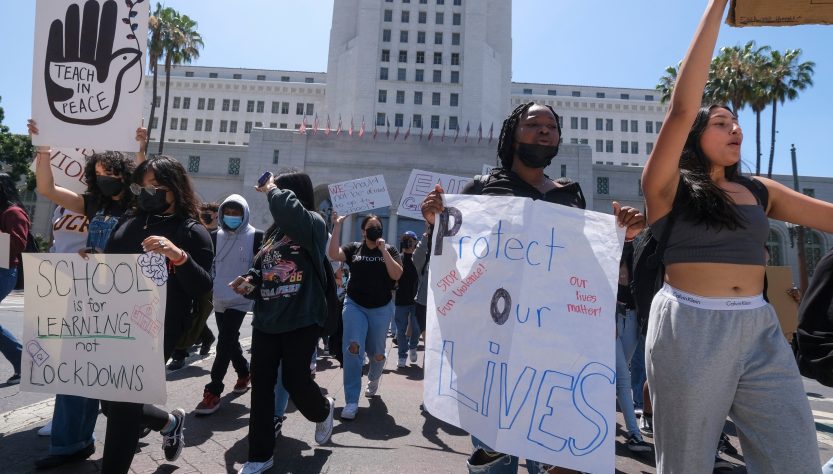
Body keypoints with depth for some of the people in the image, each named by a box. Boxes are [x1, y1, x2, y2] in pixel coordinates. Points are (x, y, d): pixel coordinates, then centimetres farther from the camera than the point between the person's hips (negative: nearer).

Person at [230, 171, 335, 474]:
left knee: (294, 380, 1)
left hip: (302, 319, -7)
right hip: (267, 319, 7)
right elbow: (260, 267, 22)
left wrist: (271, 190, -15)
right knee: (261, 383, 7)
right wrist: (249, 281, 0)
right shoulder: (272, 231, 13)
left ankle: (323, 410, 37)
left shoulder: (314, 224, -9)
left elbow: (291, 213, -32)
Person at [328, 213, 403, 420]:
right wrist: (338, 225, -15)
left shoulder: (389, 250, 0)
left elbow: (396, 274, -14)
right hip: (355, 305, 0)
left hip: (381, 309, 1)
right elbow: (333, 254, -15)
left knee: (376, 353, 11)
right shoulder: (354, 248, 2)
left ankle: (373, 378, 47)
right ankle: (351, 402, -5)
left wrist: (382, 250, -18)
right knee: (353, 348, -15)